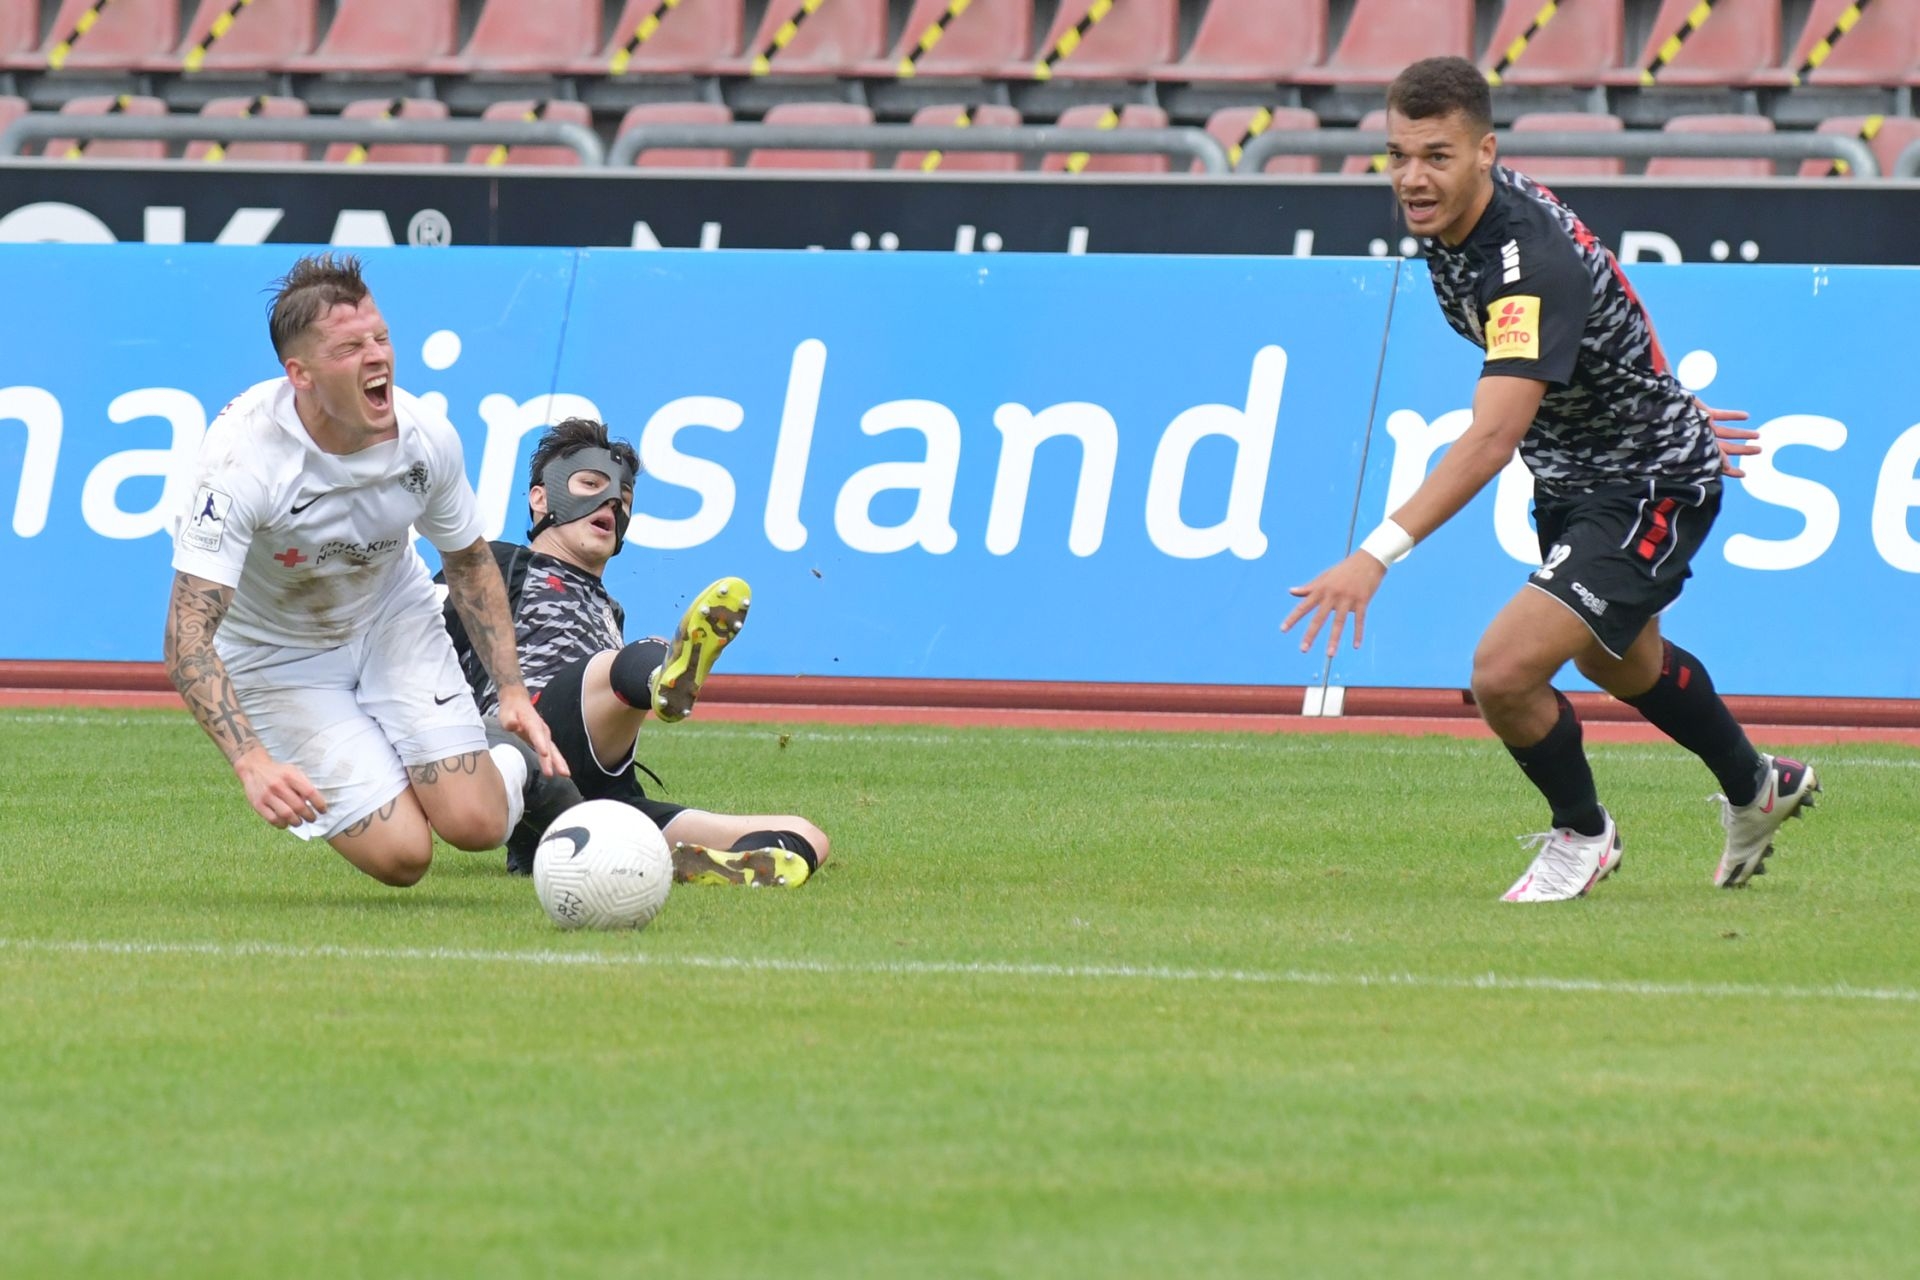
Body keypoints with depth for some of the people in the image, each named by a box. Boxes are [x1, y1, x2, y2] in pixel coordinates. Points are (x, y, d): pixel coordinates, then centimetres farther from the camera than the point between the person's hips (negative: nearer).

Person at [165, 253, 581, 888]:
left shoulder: (425, 434, -18)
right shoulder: (242, 452, -33)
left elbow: (468, 561, 5)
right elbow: (188, 638, -36)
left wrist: (513, 691, -4)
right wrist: (252, 763, -48)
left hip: (394, 621, 3)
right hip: (280, 655, -3)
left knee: (474, 824, -14)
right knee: (401, 856, -15)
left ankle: (519, 767, 23)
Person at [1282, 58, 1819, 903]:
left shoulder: (1531, 262, -37)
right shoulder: (1448, 220, -9)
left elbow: (1492, 438, -48)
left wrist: (1377, 555, -57)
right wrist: (1658, 410, 23)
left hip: (1649, 491, -10)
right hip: (1576, 481, 10)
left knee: (1504, 673, -21)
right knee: (1620, 665, 31)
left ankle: (1582, 833, 9)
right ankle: (1756, 789, 60)